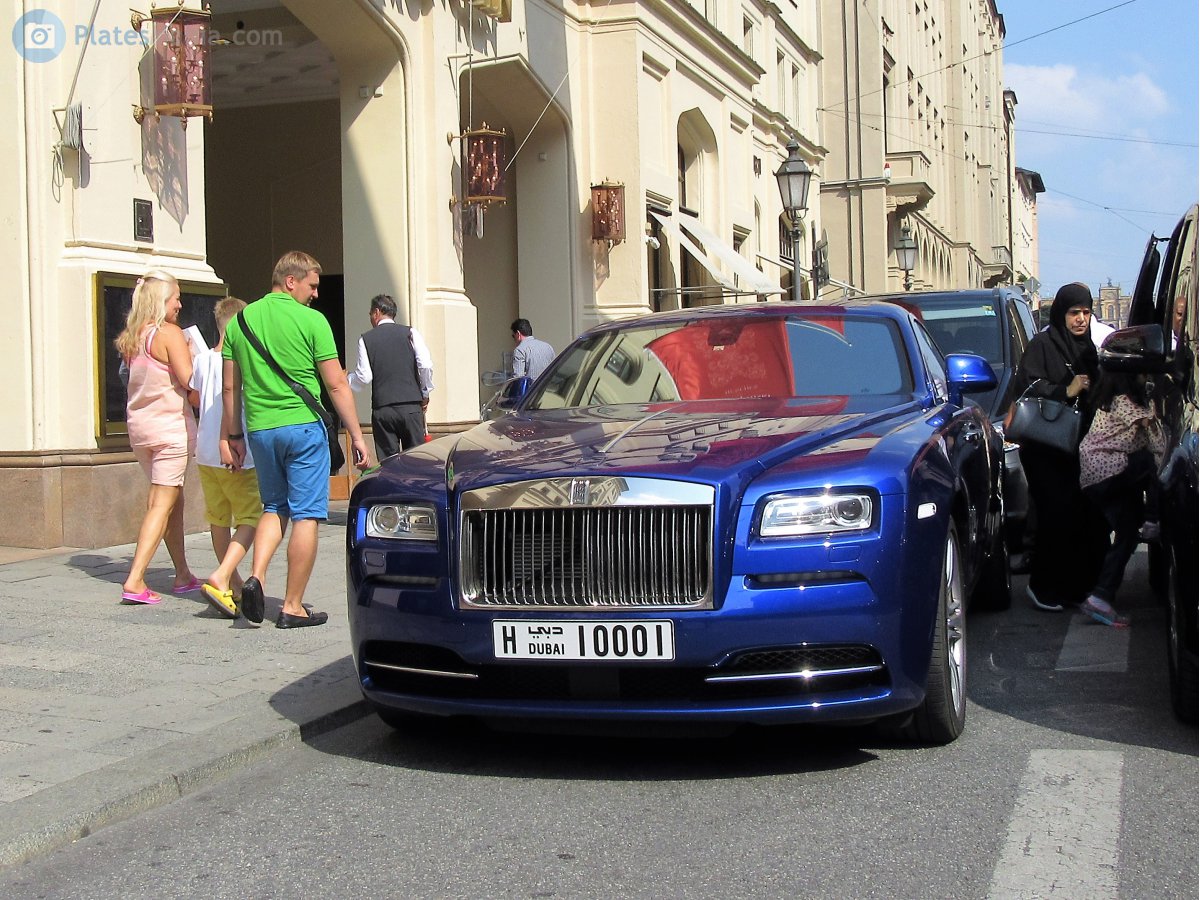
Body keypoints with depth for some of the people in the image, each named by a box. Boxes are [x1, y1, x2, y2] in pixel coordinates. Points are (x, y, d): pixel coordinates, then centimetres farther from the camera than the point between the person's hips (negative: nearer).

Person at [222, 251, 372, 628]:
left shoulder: (240, 321, 8)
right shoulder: (311, 321, -7)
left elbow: (230, 387, 10)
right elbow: (336, 385, -8)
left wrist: (234, 435, 19)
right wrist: (356, 435, -2)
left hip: (259, 430, 5)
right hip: (303, 427, -5)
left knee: (274, 508, 20)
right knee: (305, 515, 2)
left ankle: (256, 577, -3)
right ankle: (293, 607, 3)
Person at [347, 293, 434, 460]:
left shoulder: (366, 338, 5)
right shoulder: (410, 333, 6)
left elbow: (363, 377, 0)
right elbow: (426, 365, -6)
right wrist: (425, 393, 7)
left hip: (382, 410, 0)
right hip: (411, 406, 1)